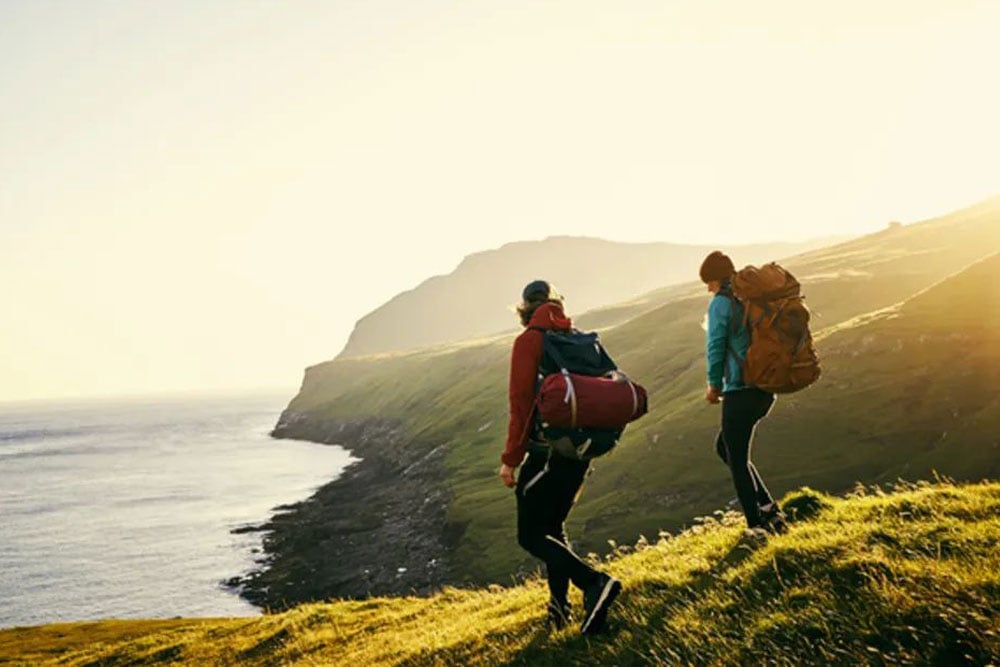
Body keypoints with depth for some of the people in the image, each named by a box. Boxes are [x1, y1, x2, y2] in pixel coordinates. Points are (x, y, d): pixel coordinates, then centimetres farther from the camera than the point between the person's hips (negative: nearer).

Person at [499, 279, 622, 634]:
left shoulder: (529, 341, -7)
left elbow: (521, 402, -14)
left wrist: (510, 458, -11)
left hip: (547, 451, -7)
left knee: (531, 535, -1)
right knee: (553, 526, 20)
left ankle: (595, 583, -17)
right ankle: (559, 605, 17)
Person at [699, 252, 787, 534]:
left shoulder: (721, 302, -9)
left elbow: (716, 346, -12)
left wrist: (714, 384, 2)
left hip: (741, 390, -8)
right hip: (767, 389, 8)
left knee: (737, 460, 3)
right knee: (724, 447, 21)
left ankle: (756, 524, 4)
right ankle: (767, 507, 14)